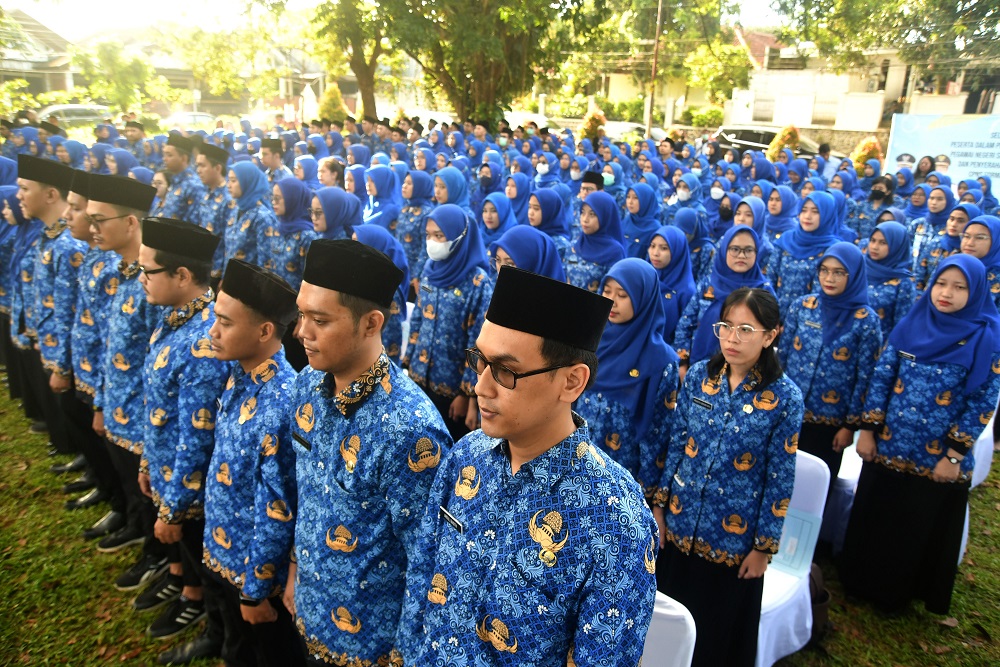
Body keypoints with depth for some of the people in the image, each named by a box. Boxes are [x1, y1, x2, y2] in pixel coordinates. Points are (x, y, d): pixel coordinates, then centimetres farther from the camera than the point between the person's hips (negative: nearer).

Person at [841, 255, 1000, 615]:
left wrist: (955, 455, -11)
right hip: (888, 447, 3)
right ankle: (862, 582, 36)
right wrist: (867, 430, 0)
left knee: (923, 530, 13)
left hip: (937, 458, -3)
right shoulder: (910, 325, 0)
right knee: (873, 521, 15)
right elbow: (881, 378, 3)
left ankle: (898, 593, 34)